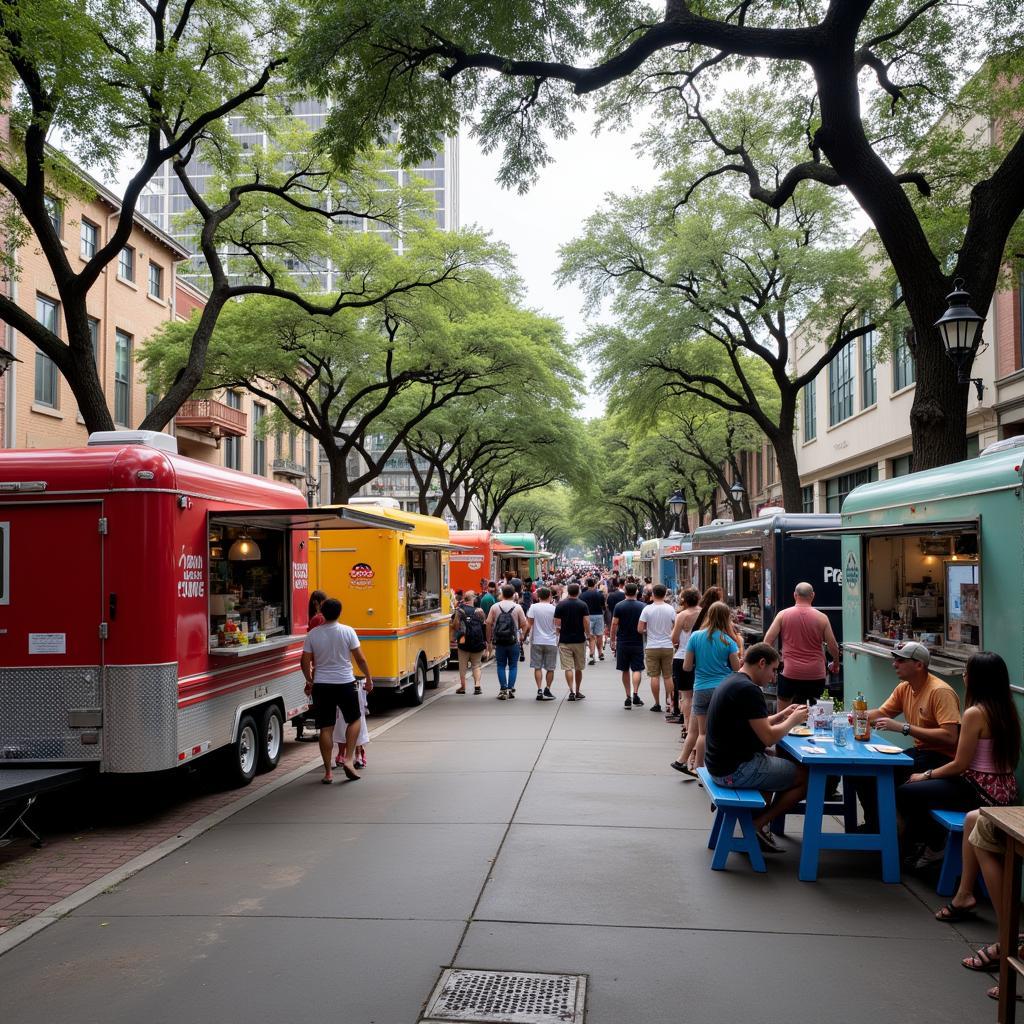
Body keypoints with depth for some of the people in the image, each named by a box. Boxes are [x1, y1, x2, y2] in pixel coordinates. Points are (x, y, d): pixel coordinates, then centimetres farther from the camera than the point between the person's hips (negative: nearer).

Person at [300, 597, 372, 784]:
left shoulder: (312, 634, -2)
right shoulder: (348, 631, -7)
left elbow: (305, 662, 1)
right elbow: (360, 659, -5)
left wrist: (309, 681, 17)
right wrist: (369, 678, 8)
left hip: (321, 686, 2)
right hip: (345, 683, -1)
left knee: (326, 728, 6)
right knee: (354, 720, 17)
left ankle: (328, 772, 8)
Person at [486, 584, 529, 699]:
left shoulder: (495, 607, -1)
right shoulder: (517, 608, -4)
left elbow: (488, 623, -2)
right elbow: (524, 625, -5)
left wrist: (489, 641, 5)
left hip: (499, 642, 1)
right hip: (513, 641, -1)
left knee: (501, 666, 9)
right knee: (513, 666, 9)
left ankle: (503, 690, 6)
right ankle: (511, 690, 6)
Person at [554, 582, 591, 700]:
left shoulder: (560, 605, -3)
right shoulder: (583, 605, -4)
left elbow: (557, 624, -4)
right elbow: (586, 623, -9)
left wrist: (558, 634, 11)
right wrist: (588, 635, 3)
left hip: (564, 640, -1)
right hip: (580, 640, 1)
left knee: (568, 668, -1)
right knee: (578, 668, 13)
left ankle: (571, 692, -13)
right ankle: (577, 692, 21)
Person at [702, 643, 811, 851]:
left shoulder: (730, 682, 12)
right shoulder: (748, 689, -20)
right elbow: (768, 738, -19)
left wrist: (782, 715, 15)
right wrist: (793, 720, -3)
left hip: (721, 764, 10)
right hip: (736, 770, -10)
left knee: (782, 762, 28)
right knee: (807, 777, -3)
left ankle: (756, 820, 19)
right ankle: (758, 824, 5)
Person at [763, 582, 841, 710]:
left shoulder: (783, 615, -1)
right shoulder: (822, 618, -1)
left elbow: (767, 641, -4)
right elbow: (832, 646, 2)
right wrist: (836, 664, 20)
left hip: (790, 672, -1)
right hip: (816, 675, 1)